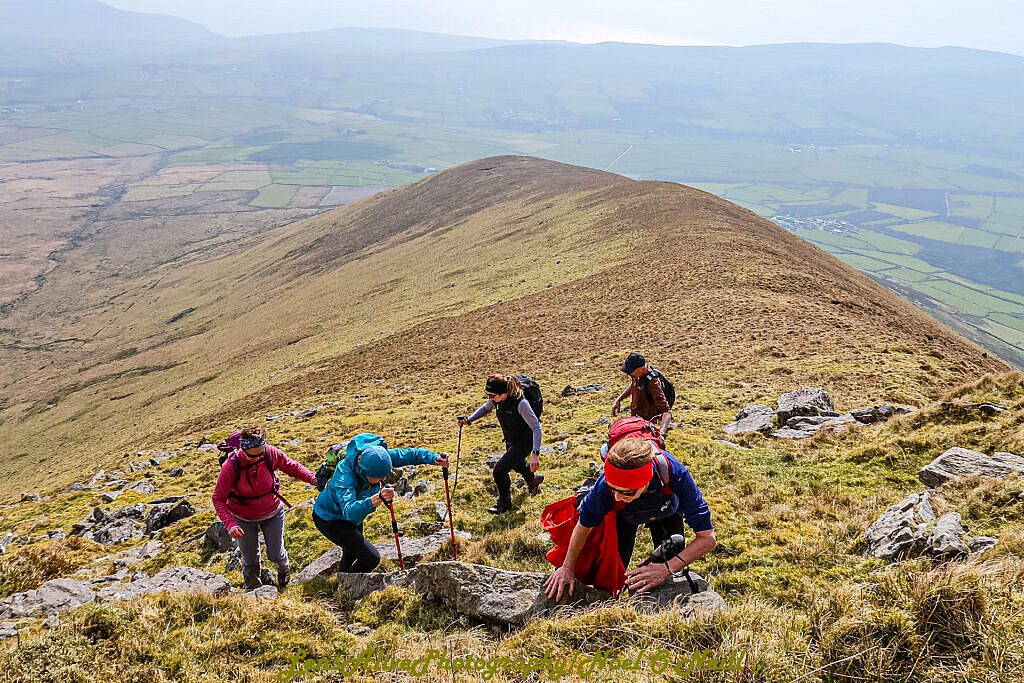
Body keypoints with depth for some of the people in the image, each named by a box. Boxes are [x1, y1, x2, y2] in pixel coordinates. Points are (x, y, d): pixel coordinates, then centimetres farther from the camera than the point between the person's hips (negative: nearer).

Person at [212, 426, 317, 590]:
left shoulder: (271, 454, -23)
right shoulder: (231, 466, -29)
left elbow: (292, 467, -5)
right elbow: (219, 499, -21)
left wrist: (314, 479, -16)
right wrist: (230, 524, -33)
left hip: (272, 513, 1)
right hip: (244, 519, -1)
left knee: (276, 554, 7)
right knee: (250, 560, 10)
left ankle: (283, 569, 45)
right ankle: (253, 589, 40)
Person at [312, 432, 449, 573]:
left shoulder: (378, 455, -25)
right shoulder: (344, 475, -42)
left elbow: (410, 454, -16)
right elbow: (350, 511, -55)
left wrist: (435, 458, -33)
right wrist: (377, 499, -70)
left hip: (353, 516, 7)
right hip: (330, 520, -7)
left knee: (353, 550, 31)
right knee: (371, 558, -16)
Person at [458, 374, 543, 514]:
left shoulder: (520, 403, -36)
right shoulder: (497, 399, -15)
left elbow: (536, 428, -33)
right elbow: (486, 408, 9)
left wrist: (535, 454, -39)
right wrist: (469, 420, -3)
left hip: (524, 442, -8)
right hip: (510, 441, 8)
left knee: (499, 470, -13)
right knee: (516, 464, 31)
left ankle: (504, 503, 12)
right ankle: (533, 479, 65)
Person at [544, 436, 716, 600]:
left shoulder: (675, 474, -47)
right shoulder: (605, 485, -43)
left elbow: (708, 539, -39)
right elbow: (584, 526, -19)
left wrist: (668, 569, -49)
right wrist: (567, 568, -12)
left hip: (666, 512, 0)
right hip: (624, 515, 0)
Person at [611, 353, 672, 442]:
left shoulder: (652, 383, -33)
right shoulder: (638, 376, -8)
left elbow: (666, 411, -37)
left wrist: (661, 433, -50)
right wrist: (619, 399, 8)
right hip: (636, 419, 8)